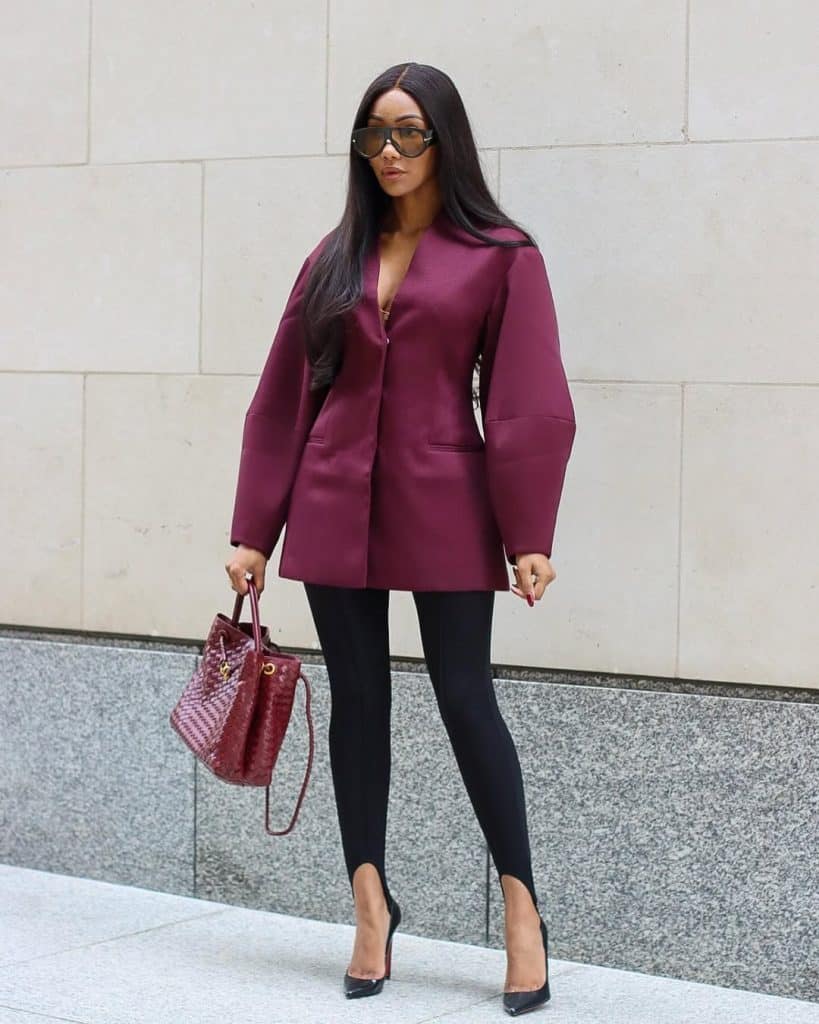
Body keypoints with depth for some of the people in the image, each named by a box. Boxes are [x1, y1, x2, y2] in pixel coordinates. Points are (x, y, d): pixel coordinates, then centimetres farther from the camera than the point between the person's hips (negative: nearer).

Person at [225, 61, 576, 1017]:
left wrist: (529, 535, -9)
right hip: (335, 508, 4)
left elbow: (529, 406, -4)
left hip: (443, 508, -4)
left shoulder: (500, 256, -1)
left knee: (465, 698, -2)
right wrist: (253, 531, 8)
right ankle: (371, 906, 16)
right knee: (357, 699, 7)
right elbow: (281, 399, 10)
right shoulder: (336, 256, 10)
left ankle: (523, 911, 10)